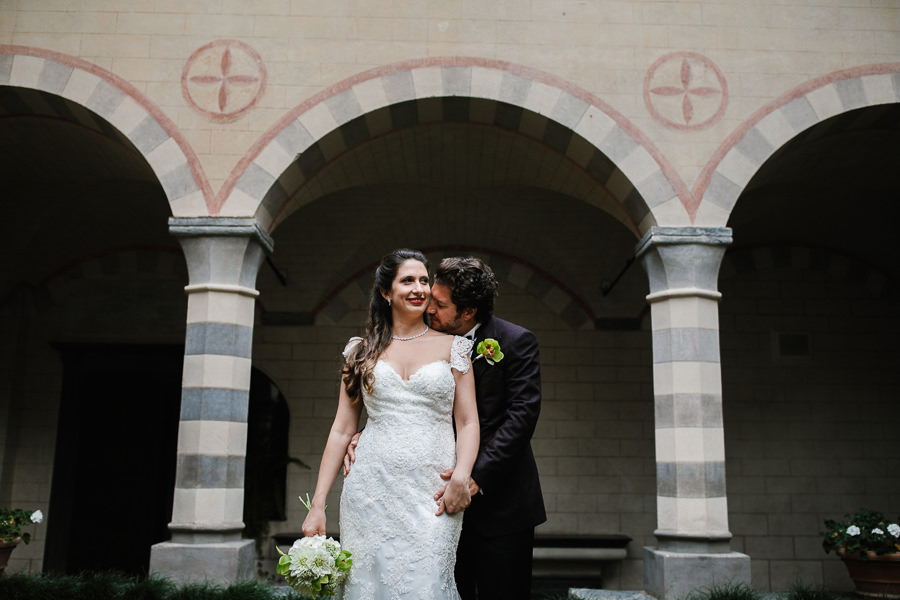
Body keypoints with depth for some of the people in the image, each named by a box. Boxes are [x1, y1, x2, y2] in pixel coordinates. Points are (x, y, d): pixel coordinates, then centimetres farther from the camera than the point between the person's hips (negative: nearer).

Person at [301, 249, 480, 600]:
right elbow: (342, 429, 8)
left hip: (432, 495, -1)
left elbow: (468, 422, 4)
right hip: (372, 493, 1)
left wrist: (461, 477, -15)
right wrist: (318, 504, 3)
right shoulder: (362, 351, 10)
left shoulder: (452, 347, 8)